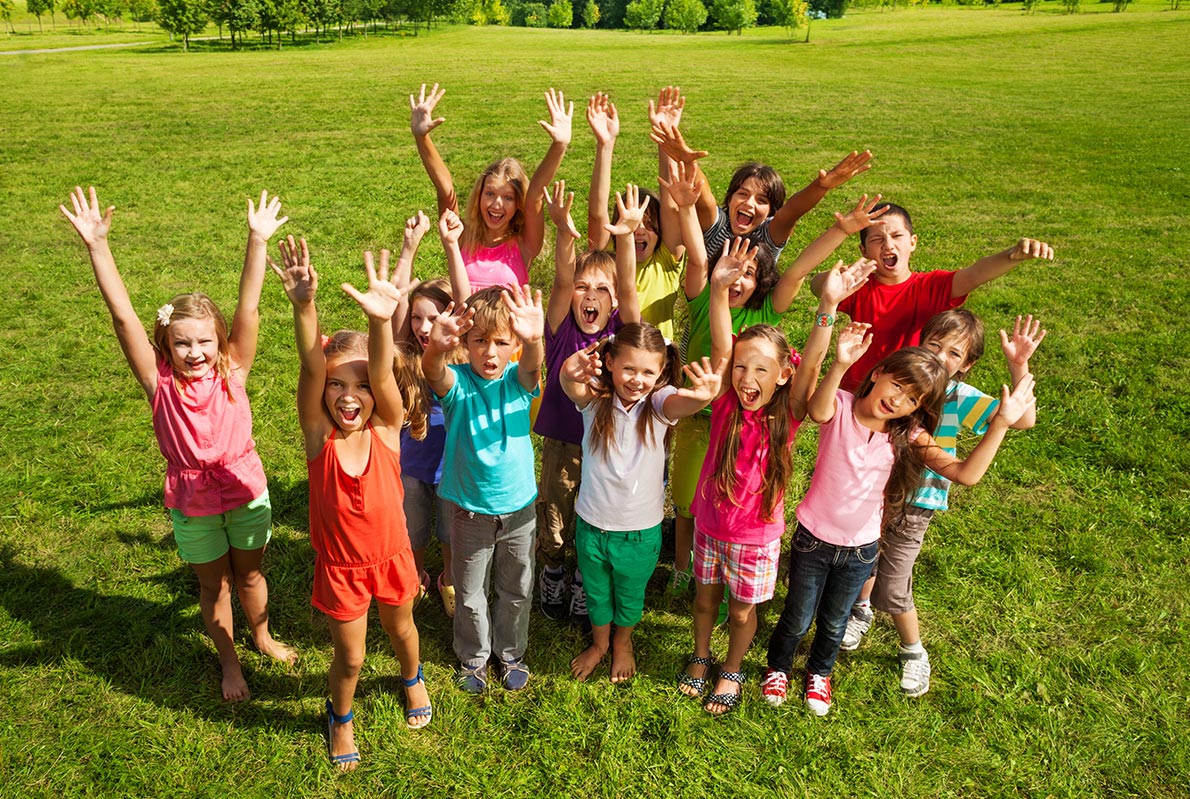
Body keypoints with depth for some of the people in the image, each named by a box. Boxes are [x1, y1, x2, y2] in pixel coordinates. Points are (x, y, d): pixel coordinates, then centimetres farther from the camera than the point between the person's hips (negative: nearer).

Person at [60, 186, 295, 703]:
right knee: (213, 584, 17)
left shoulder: (232, 371, -12)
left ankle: (263, 636, 47)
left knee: (250, 572, 21)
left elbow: (248, 308, -19)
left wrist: (258, 241, -26)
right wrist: (97, 245, -28)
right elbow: (123, 315, -21)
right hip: (192, 503, 0)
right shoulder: (160, 382, -14)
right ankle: (229, 662, 40)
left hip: (246, 490, 1)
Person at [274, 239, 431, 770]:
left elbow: (381, 373, -41)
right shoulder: (319, 435, -21)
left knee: (400, 629, 26)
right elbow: (311, 368, -39)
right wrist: (304, 306, -56)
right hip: (339, 564, -1)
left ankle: (412, 679, 59)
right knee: (349, 657, 14)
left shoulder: (386, 428, -20)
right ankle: (341, 717, 46)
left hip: (390, 554, 1)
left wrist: (382, 322, -60)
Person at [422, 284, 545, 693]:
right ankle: (473, 656, 42)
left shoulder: (518, 380, -11)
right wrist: (436, 348, -63)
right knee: (469, 594, 17)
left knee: (516, 591, 19)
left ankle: (511, 652, 44)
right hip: (470, 511, -1)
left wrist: (534, 341, -60)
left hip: (519, 508, 1)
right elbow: (432, 371, -38)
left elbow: (532, 365, -35)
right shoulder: (457, 382, -14)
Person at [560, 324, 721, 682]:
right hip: (592, 523, 1)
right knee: (596, 595, 24)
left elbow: (680, 402, -41)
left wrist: (703, 395, -66)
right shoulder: (595, 398, -16)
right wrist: (570, 374, -64)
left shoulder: (659, 403, -18)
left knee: (630, 598, 24)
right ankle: (599, 642, 54)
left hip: (641, 530, 0)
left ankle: (623, 643, 55)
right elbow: (572, 387, -39)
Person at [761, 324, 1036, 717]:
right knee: (797, 620, 17)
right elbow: (816, 409, -47)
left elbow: (966, 473, -22)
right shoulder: (840, 408, -21)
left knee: (833, 623, 25)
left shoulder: (909, 438, -12)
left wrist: (1000, 424, -30)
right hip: (813, 539, -3)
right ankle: (778, 666, 49)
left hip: (860, 550, 3)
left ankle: (819, 672, 56)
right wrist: (840, 366, -64)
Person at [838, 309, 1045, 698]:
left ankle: (914, 652, 30)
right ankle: (861, 610, 56)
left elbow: (1024, 418, -23)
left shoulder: (959, 398, -15)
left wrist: (1018, 365, -35)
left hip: (913, 506, -3)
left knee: (892, 589, 1)